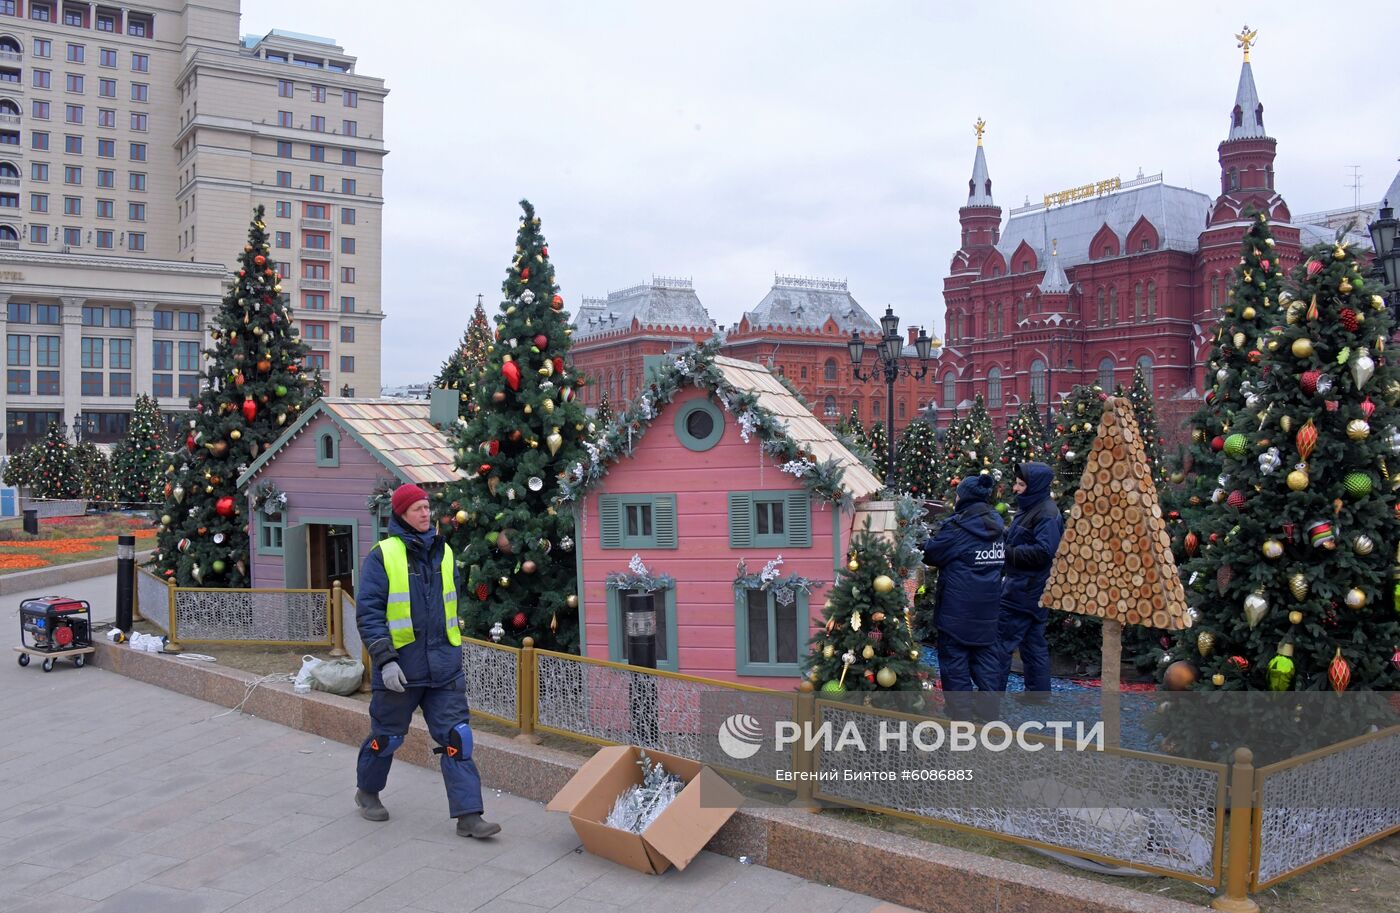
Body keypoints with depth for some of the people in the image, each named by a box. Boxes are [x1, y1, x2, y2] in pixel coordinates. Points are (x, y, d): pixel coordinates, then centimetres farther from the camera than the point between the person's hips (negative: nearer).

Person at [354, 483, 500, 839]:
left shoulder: (443, 552, 9)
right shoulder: (383, 554, -7)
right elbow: (368, 611, -11)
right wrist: (385, 659, -17)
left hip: (443, 667, 4)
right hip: (401, 667, -4)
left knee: (456, 737, -2)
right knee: (387, 735, 13)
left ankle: (468, 815, 0)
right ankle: (367, 792, 38)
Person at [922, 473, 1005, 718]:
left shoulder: (957, 528, -15)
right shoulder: (996, 525, 6)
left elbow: (930, 555, -7)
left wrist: (924, 540, 15)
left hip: (958, 609, -6)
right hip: (988, 610, 6)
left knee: (955, 658, 3)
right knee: (987, 657, 12)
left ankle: (960, 712, 6)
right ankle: (987, 712, 17)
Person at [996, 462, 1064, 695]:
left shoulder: (1047, 513, -16)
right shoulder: (1029, 508, 15)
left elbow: (1043, 552, -24)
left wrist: (1008, 552, -20)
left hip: (1024, 590, -10)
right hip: (1030, 590, 10)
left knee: (1002, 641, -6)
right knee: (1034, 644, 15)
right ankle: (1038, 692, 23)